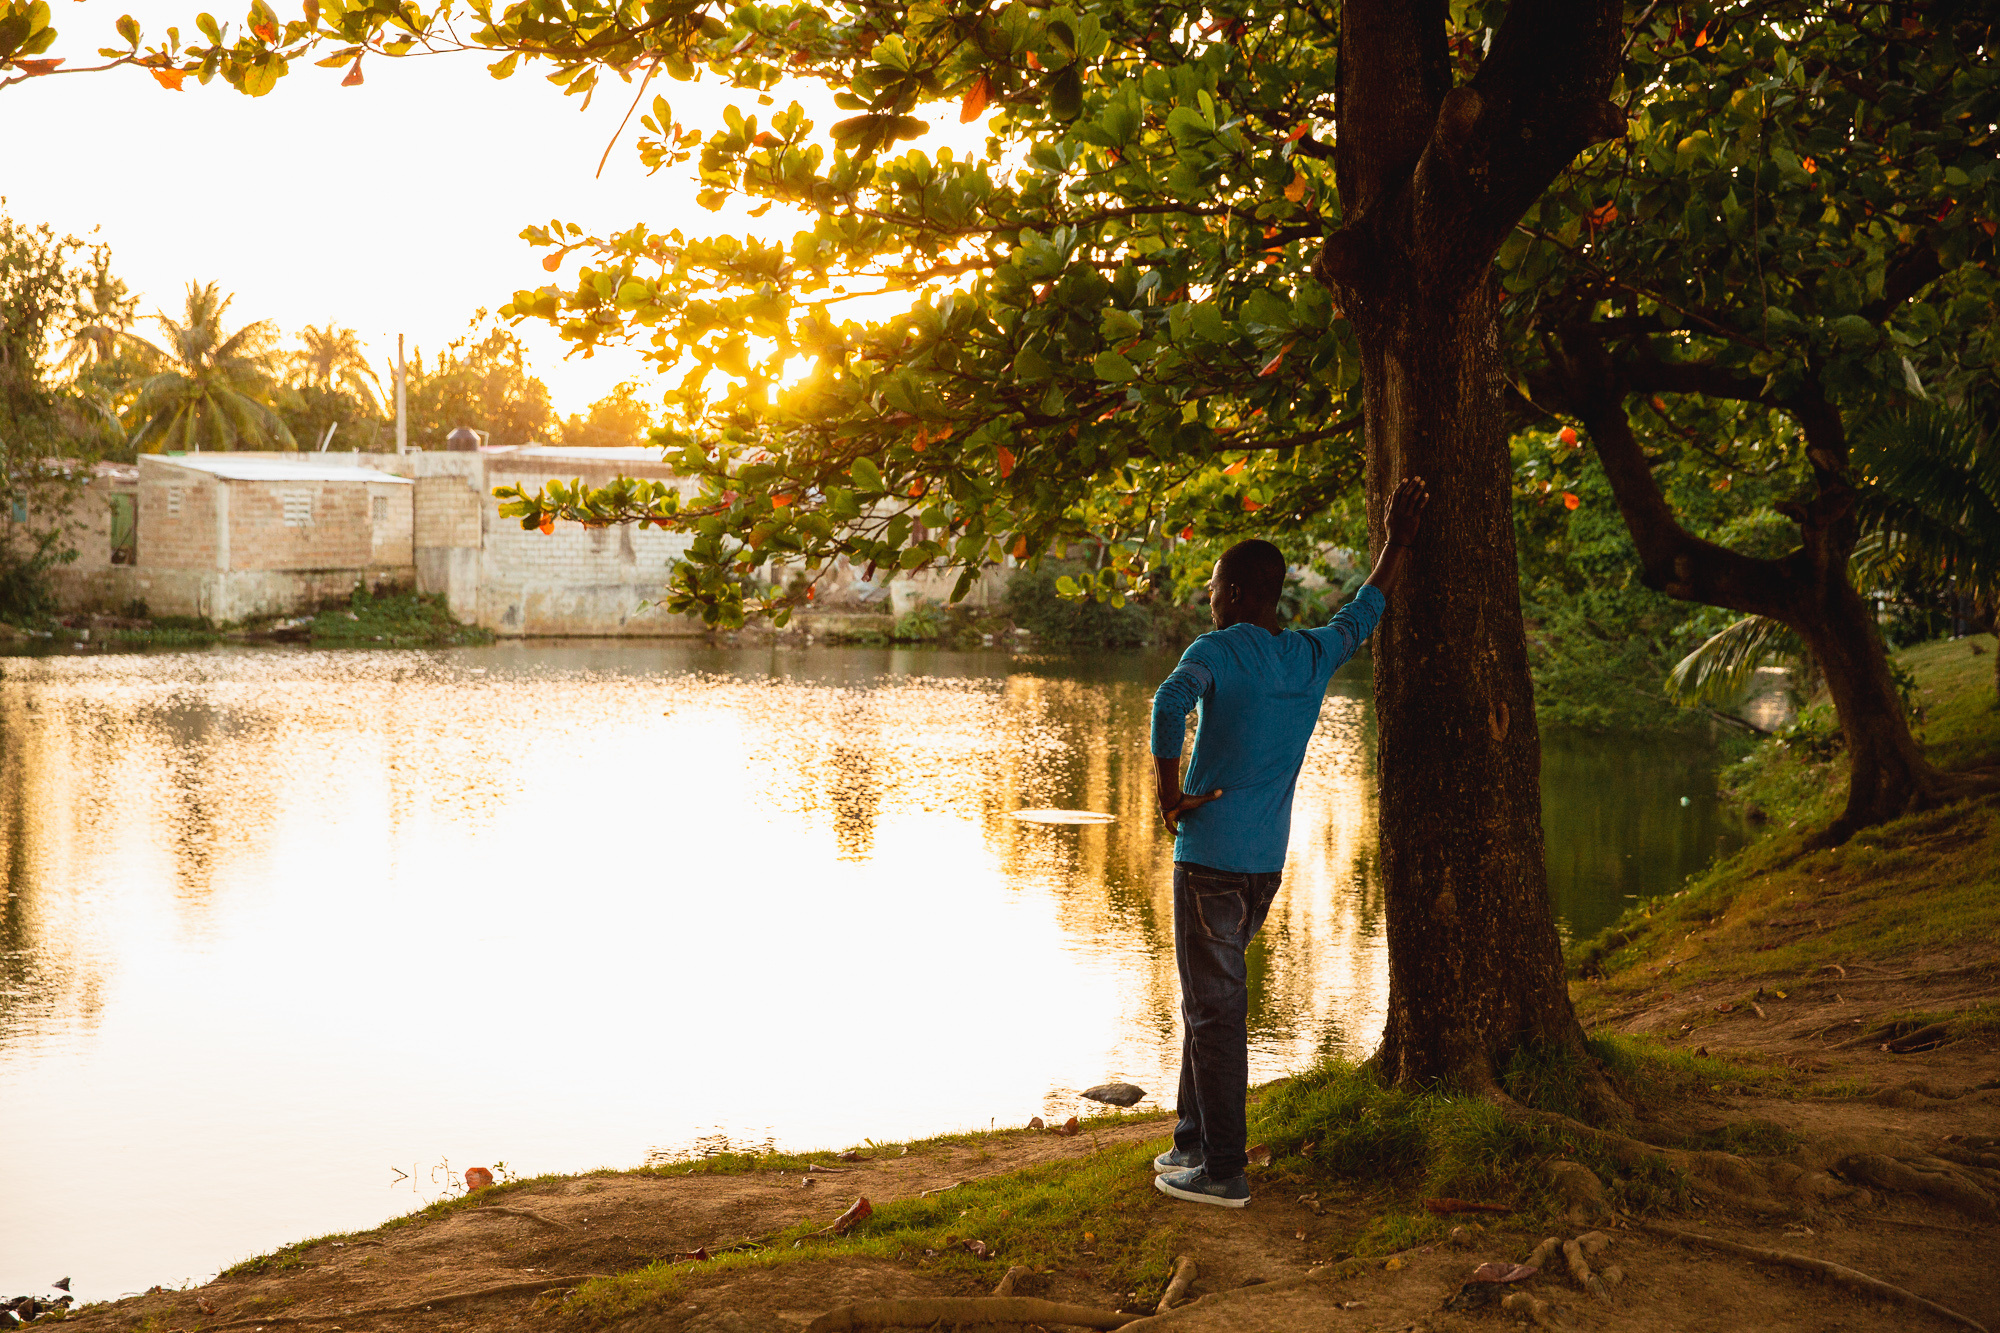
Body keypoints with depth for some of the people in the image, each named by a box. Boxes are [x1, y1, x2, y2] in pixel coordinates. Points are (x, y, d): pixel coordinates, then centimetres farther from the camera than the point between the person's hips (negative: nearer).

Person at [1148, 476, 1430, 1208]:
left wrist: (1169, 793, -20)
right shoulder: (1312, 655, 9)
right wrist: (1398, 540, 39)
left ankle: (1223, 1170, 1)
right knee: (1207, 1001, 19)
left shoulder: (1218, 651, -10)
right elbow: (1363, 612, 28)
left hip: (1209, 858, -7)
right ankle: (1194, 1142, 26)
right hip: (1266, 864, 7)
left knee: (1215, 1010, -2)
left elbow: (1171, 700, -30)